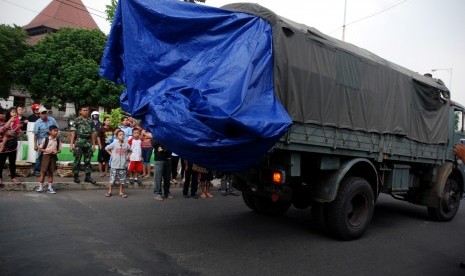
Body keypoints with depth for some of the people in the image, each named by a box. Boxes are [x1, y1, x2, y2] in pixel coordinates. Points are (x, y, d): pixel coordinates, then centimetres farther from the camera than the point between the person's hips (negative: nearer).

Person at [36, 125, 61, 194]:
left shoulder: (58, 140, 3)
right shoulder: (45, 139, -6)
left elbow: (59, 150, 9)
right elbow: (40, 148, -1)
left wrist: (56, 151, -12)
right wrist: (46, 150, -17)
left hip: (53, 157, 3)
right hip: (46, 156, -3)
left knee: (51, 173, 7)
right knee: (43, 172, 0)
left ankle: (50, 188, 14)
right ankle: (40, 187, 10)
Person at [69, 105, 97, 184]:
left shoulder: (90, 121, 11)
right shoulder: (76, 120, -1)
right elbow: (73, 133, -4)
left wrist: (94, 144, 12)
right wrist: (71, 144, -9)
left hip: (88, 144, 4)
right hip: (79, 143, -4)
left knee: (88, 161, 7)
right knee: (77, 161, 3)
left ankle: (88, 176, 13)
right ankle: (76, 176, 12)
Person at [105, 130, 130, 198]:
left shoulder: (126, 145, 2)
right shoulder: (114, 144, -4)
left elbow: (130, 151, 18)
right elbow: (106, 148, 6)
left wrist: (127, 156, 5)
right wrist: (111, 154, 1)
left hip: (123, 165, 2)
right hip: (114, 165, -2)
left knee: (122, 180, 8)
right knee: (112, 179, 5)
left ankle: (121, 192, 19)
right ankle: (110, 191, 18)